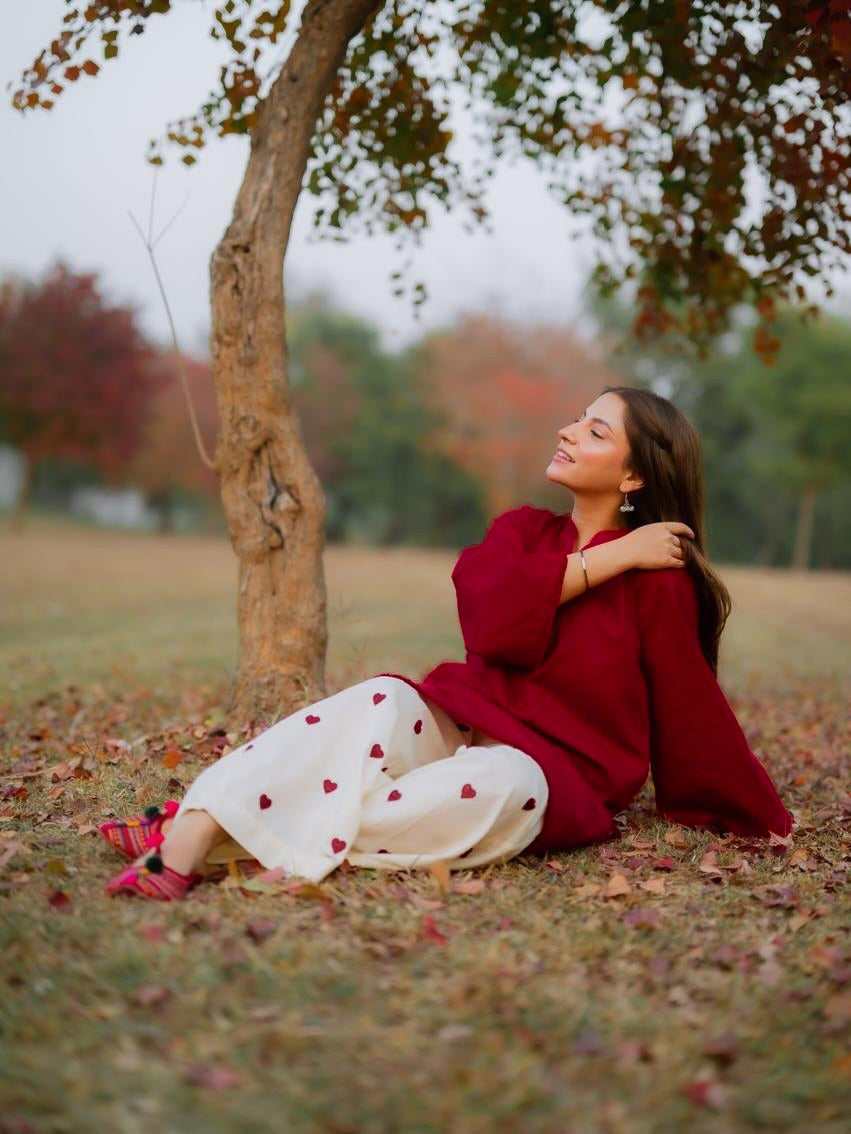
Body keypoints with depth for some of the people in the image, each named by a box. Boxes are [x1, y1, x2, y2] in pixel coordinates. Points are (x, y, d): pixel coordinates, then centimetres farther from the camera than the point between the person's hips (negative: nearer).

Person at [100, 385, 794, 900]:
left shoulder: (659, 580, -5)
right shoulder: (522, 531, 9)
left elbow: (693, 715, 0)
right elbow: (489, 617, -11)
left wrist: (763, 822, 5)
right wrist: (608, 558, -12)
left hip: (552, 778, -4)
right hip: (456, 727, 4)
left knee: (494, 786, -39)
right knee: (381, 702, -29)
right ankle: (192, 831, -40)